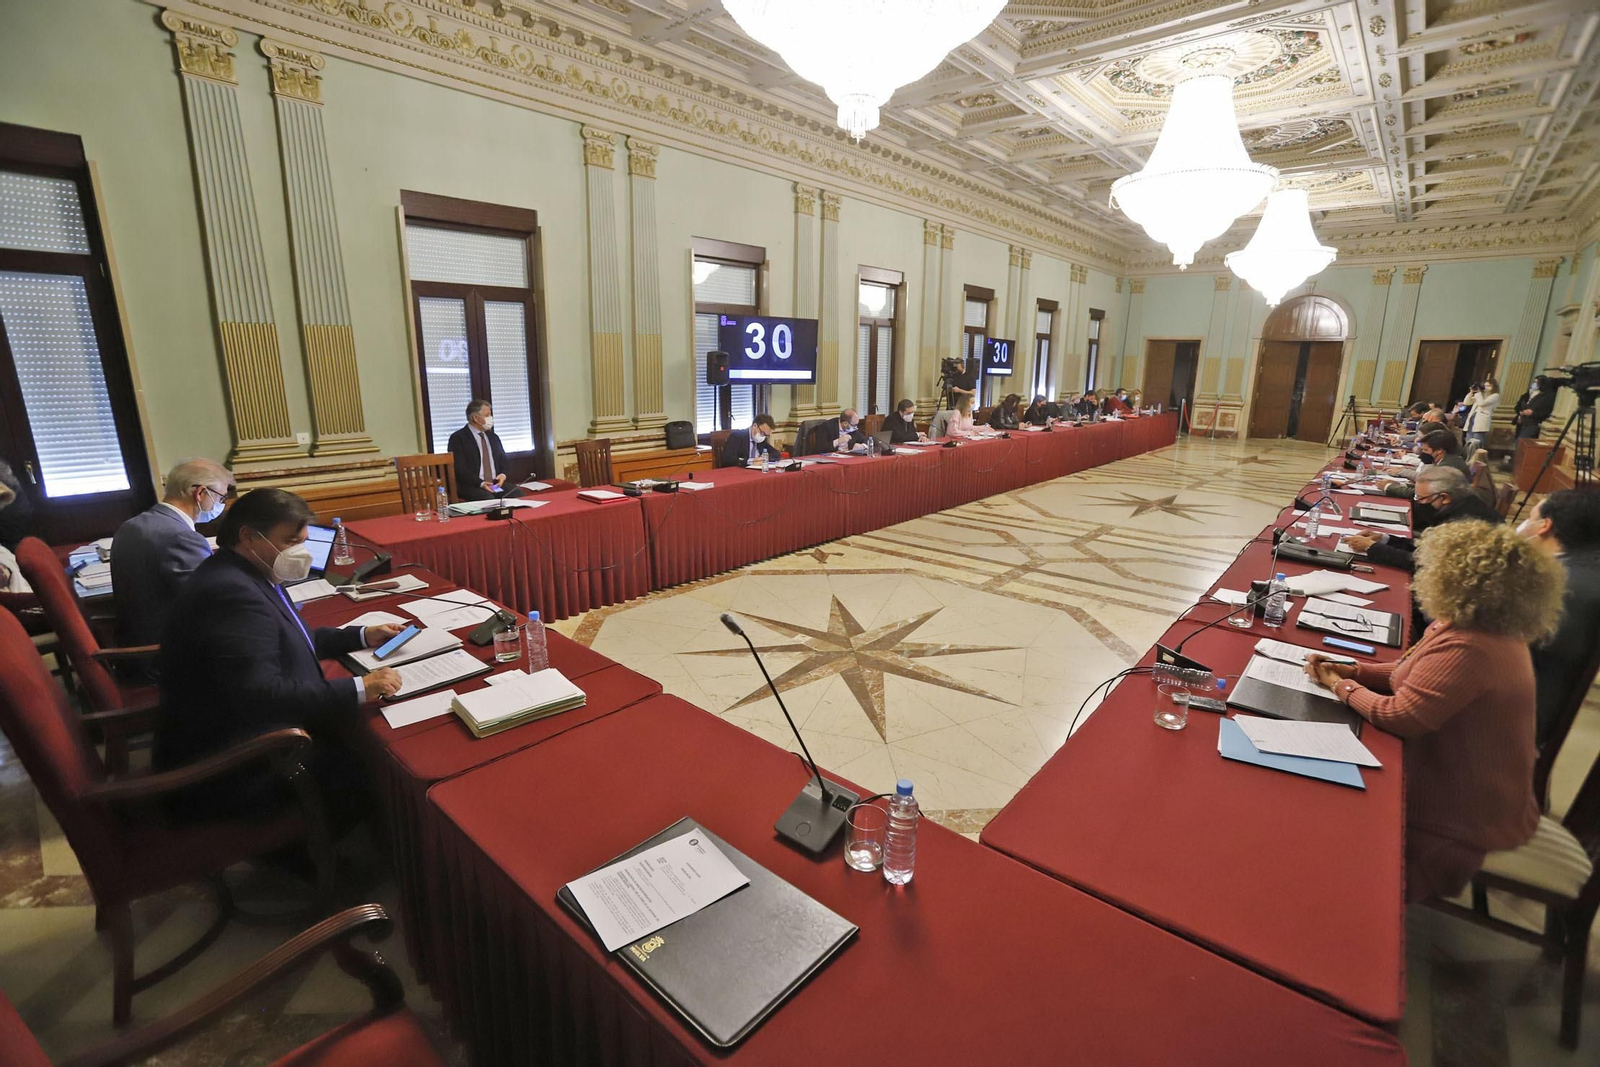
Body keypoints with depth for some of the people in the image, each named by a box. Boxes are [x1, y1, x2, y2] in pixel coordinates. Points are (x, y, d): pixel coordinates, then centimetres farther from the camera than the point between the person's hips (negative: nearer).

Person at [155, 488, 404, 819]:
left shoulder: (248, 576, 6)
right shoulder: (232, 592, -27)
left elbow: (286, 640, 18)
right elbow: (260, 694, -36)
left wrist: (362, 636, 9)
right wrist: (359, 688, -35)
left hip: (245, 738, 10)